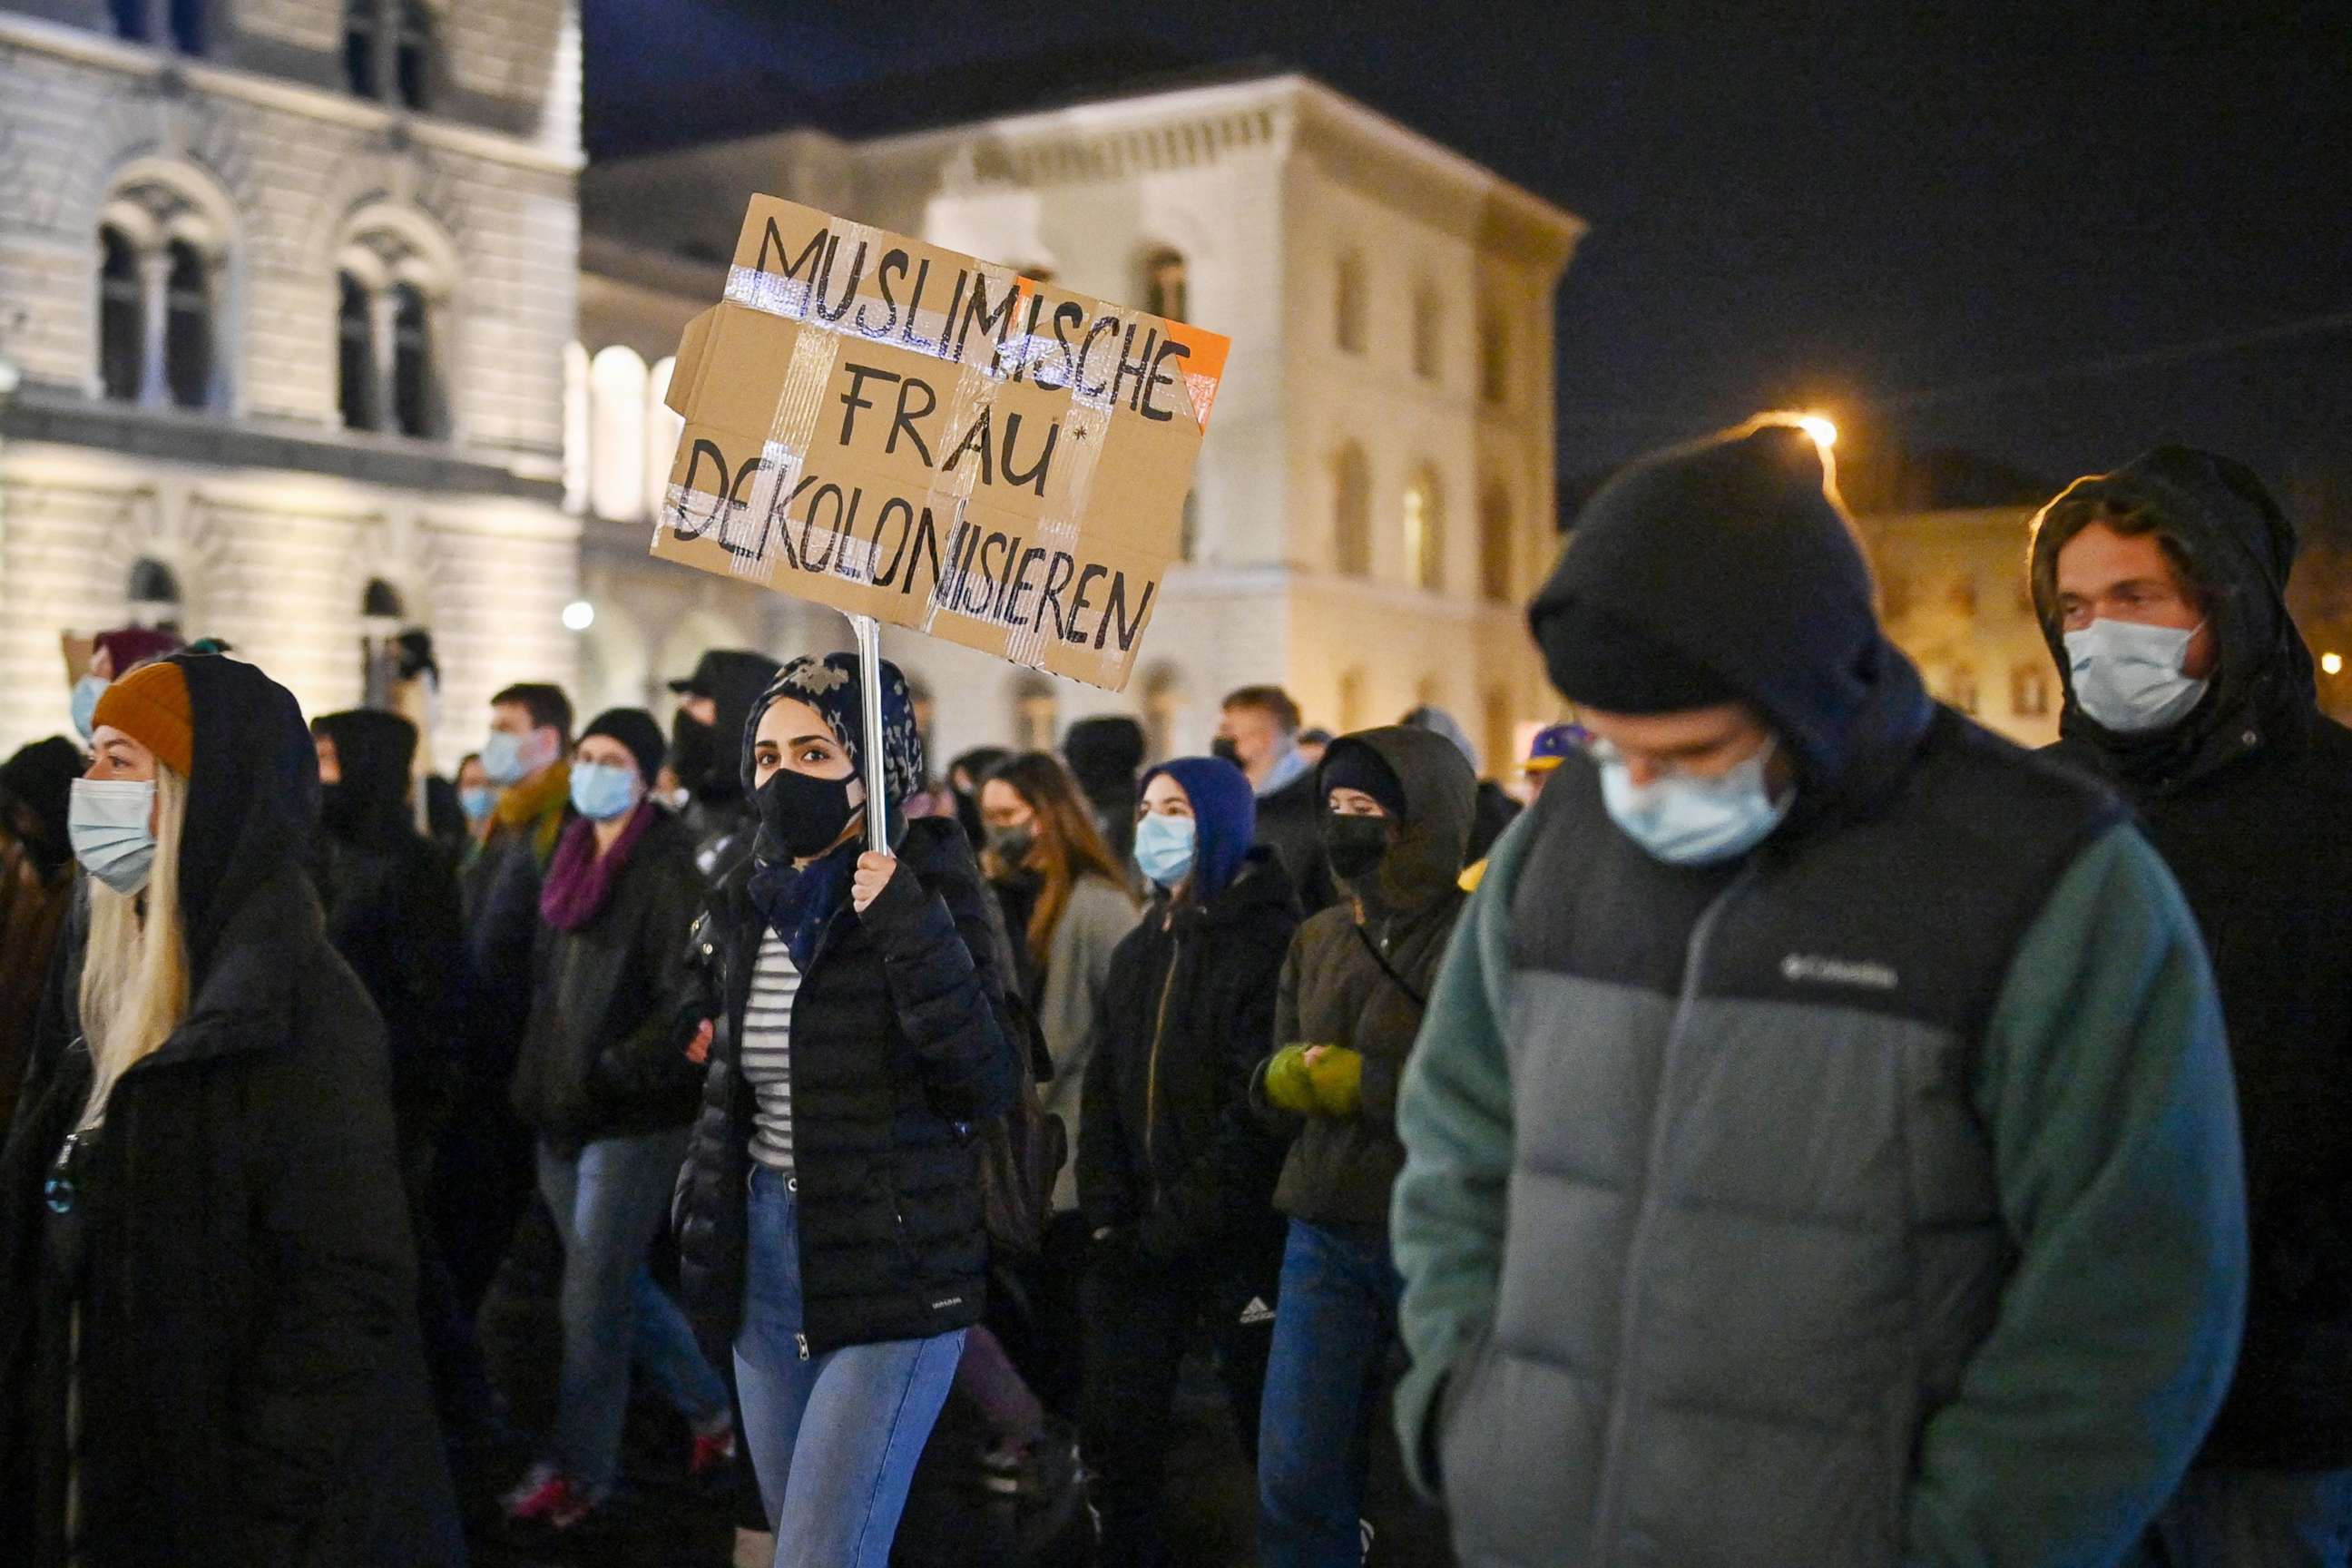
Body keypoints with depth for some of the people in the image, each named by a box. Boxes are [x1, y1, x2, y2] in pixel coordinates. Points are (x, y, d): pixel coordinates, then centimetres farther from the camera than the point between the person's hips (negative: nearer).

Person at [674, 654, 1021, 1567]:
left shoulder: (923, 890, -10)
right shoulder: (748, 903, 8)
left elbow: (989, 1082, -19)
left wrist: (908, 931, -26)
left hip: (891, 1271, -7)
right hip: (762, 1259, 7)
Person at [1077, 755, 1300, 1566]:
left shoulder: (1270, 942, -11)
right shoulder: (1139, 949, 13)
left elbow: (1262, 1106, -18)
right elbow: (1104, 1089, 11)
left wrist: (1174, 1221, -17)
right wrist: (1108, 1215, -2)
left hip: (1239, 1240, -6)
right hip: (1141, 1241, 6)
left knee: (1273, 1434, 6)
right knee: (1116, 1429, 9)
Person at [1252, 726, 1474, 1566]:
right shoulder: (1318, 939, 12)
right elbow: (1276, 1091, 13)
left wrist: (1357, 1082, -14)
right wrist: (1285, 1077, -10)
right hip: (1325, 1235, 5)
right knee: (1294, 1474, 7)